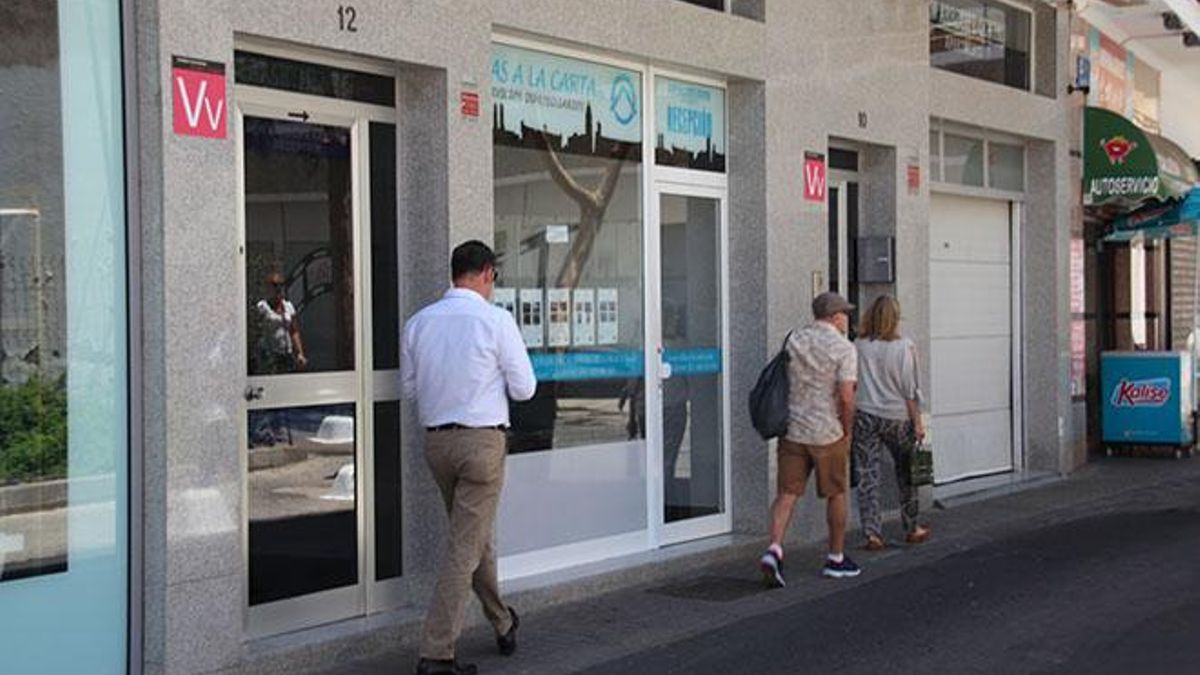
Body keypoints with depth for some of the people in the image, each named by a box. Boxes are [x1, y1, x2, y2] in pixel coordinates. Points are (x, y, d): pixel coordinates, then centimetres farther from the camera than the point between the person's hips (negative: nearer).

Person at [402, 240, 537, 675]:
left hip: (435, 440, 6)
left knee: (476, 537, 22)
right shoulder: (495, 320, -11)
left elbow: (410, 387, 12)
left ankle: (503, 624, 39)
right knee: (464, 548, -2)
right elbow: (524, 389, -6)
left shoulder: (419, 322, 4)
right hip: (482, 441, -6)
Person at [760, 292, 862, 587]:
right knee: (836, 495, 11)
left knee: (787, 493, 3)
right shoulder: (843, 348, -9)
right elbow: (846, 397, -14)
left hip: (791, 430, 4)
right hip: (827, 433, -4)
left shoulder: (793, 341, 7)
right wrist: (848, 430, -2)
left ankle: (774, 549, -14)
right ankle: (836, 558, 20)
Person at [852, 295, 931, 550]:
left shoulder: (858, 347, -3)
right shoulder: (904, 347, -8)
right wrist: (918, 422, -1)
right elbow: (910, 389, -7)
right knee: (906, 474, 15)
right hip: (897, 417, -1)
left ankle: (872, 533, -1)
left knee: (867, 475, 3)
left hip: (864, 416, 1)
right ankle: (912, 529, 25)